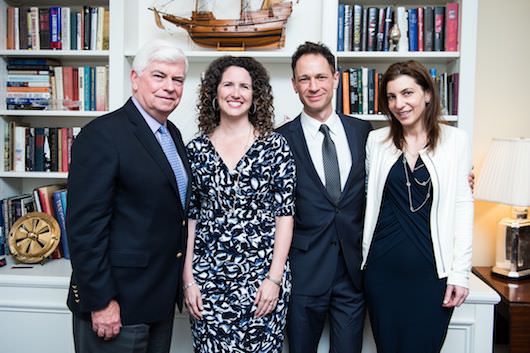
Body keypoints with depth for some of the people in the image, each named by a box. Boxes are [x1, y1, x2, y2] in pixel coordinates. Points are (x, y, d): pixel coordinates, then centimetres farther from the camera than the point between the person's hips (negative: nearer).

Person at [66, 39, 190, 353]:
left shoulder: (173, 134, 9)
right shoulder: (102, 134, -16)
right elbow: (85, 226, -19)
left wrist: (182, 282, 12)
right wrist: (100, 301, -18)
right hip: (116, 303, -8)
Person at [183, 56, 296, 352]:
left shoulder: (275, 145, -2)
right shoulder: (197, 149, 3)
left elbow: (285, 214, -3)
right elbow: (189, 217, 5)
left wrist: (275, 278, -8)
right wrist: (189, 279, 1)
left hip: (263, 274, -1)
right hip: (208, 276, 2)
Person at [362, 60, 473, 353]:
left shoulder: (455, 140, 0)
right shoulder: (376, 140, 4)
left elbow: (463, 206, -1)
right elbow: (369, 198, 9)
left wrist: (460, 272, -3)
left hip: (433, 269, -1)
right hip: (382, 266, 2)